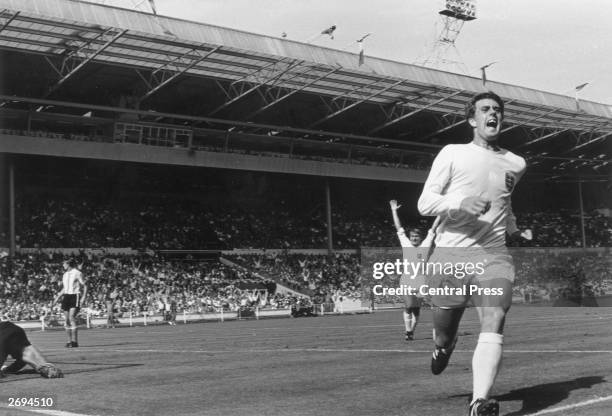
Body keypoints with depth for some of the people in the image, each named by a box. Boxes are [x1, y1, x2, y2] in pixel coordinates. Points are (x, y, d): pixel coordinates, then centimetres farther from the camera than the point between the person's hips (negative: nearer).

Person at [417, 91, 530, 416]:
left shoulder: (515, 164, 14)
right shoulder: (452, 154, 2)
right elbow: (425, 203, -3)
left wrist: (513, 229, 39)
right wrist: (462, 203, -20)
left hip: (493, 255, 2)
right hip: (450, 254, -2)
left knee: (493, 324, -22)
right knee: (443, 335, 8)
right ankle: (443, 347, 46)